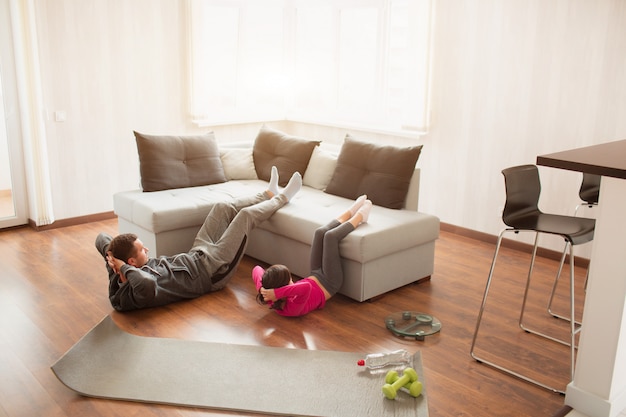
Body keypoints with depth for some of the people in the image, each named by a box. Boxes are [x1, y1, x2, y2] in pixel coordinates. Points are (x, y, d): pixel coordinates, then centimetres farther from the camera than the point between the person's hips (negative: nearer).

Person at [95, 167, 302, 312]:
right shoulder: (132, 295, -35)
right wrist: (125, 268, -45)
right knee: (246, 214, -2)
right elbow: (148, 284, -62)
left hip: (196, 256, 8)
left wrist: (112, 258, -18)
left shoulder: (118, 277, -13)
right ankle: (281, 199, 29)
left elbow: (102, 238, 1)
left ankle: (269, 194, 37)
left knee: (223, 207, 11)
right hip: (213, 269, -8)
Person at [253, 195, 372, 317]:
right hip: (329, 284, -6)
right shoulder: (292, 307, -44)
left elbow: (257, 269, -16)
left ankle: (351, 211, 26)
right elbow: (306, 287, -65)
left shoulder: (267, 296, -25)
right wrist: (276, 293, -62)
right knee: (330, 236, -11)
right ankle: (360, 216, 19)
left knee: (320, 232, -1)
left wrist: (262, 289, -32)